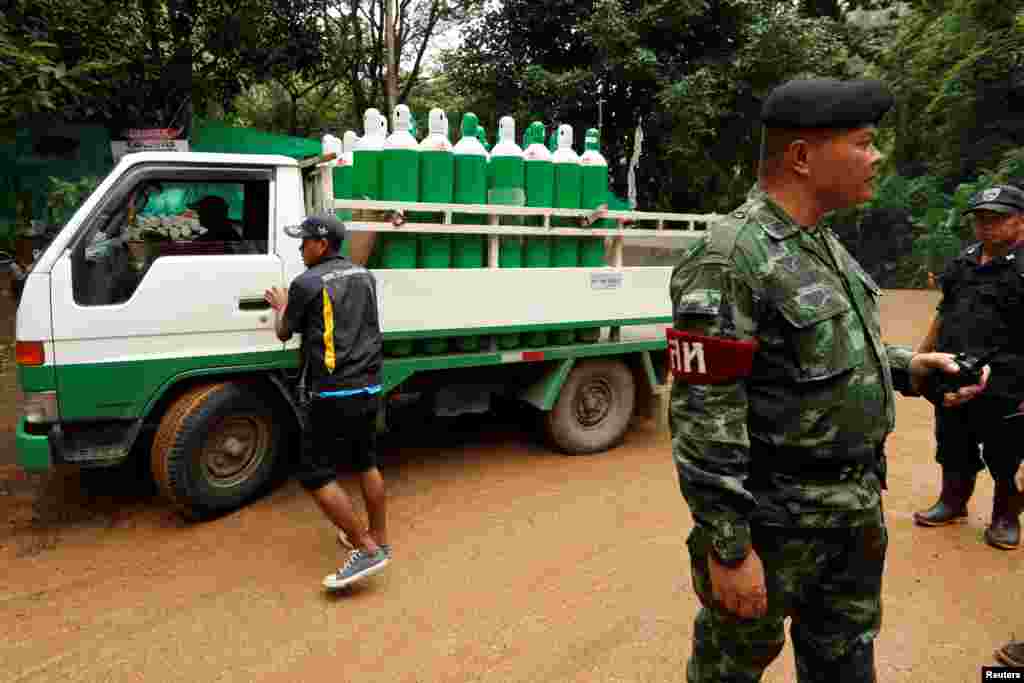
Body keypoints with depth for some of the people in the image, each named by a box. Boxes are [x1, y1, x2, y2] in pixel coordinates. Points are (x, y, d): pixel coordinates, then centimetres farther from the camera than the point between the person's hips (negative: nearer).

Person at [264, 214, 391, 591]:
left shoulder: (307, 284, -10)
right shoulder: (365, 276, 9)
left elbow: (284, 334, 5)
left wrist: (281, 306, 25)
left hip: (334, 394, -7)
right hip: (369, 388, 8)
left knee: (315, 475, 0)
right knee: (366, 464, 19)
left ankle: (367, 550, 0)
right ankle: (379, 540, 30)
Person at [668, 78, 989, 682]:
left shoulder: (825, 244, 7)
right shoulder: (730, 260, -23)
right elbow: (702, 419, -25)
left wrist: (908, 368, 4)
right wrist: (728, 548, -21)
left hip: (859, 506, 9)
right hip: (775, 517, -8)